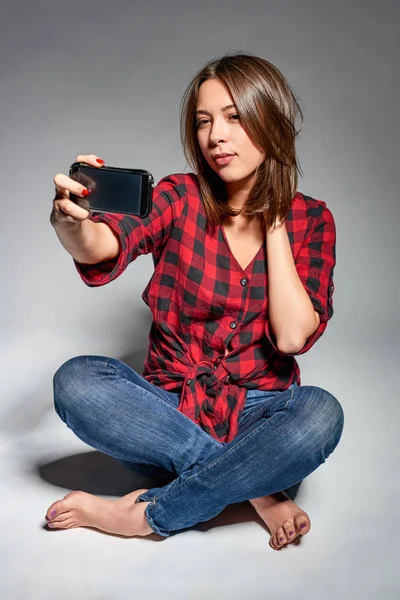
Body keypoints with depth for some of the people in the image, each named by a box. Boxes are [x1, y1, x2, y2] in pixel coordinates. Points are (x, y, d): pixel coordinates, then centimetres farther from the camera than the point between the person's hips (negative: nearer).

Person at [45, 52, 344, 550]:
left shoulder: (310, 219, -1)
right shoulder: (181, 198, -3)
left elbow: (293, 336, -15)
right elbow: (102, 248, -24)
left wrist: (273, 223, -11)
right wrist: (71, 223, -47)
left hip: (257, 415, 0)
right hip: (171, 411, 1)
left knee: (320, 413, -33)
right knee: (76, 381, -26)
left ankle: (145, 514, -17)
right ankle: (255, 489, -18)